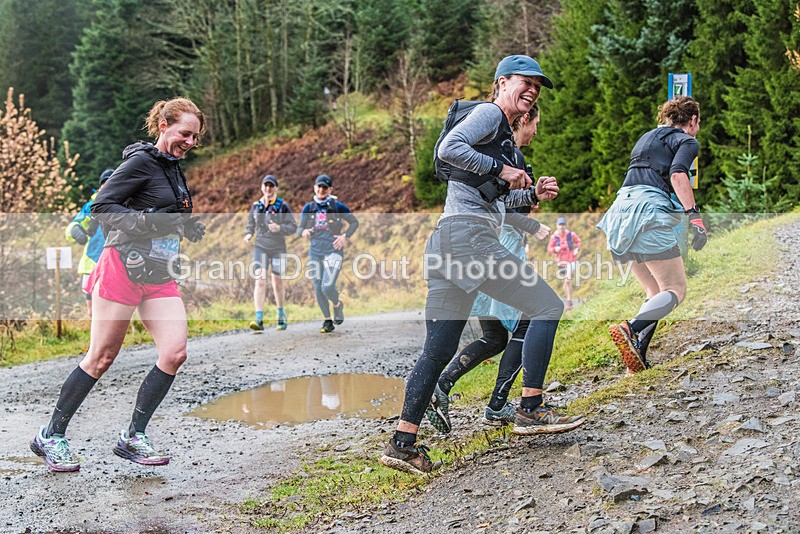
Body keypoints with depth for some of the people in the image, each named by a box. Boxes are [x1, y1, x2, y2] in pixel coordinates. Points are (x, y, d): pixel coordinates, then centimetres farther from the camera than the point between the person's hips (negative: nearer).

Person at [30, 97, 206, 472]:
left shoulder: (172, 168, 18)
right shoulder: (142, 161, -9)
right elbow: (101, 208, -15)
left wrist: (188, 229, 9)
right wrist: (154, 222, -23)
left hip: (159, 275, 8)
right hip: (124, 268, -8)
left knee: (174, 353, -7)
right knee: (101, 357, -2)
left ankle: (133, 436, 3)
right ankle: (51, 436, 13)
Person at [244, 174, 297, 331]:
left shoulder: (282, 206, -4)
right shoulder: (256, 206, 6)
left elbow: (293, 227, -4)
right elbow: (251, 224, 19)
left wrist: (279, 228, -20)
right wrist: (248, 234, -1)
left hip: (278, 248, -1)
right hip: (260, 247, 1)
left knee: (277, 283, 9)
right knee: (260, 281, -14)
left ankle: (281, 317, 30)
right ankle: (259, 320, -19)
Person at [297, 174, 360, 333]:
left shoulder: (337, 206, -1)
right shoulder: (308, 208, 6)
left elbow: (354, 222, 7)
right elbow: (299, 228, 9)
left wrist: (345, 237, -8)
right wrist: (304, 232, -15)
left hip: (333, 251, -4)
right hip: (315, 252, 4)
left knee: (328, 286, -17)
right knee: (318, 288, 5)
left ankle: (338, 305, 16)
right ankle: (327, 321, 20)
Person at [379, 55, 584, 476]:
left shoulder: (504, 132, 29)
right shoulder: (489, 113, 0)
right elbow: (448, 148, -17)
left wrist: (533, 195, 16)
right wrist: (502, 169, -12)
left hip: (448, 241, 10)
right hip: (469, 235, -10)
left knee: (439, 349, 6)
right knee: (547, 306, -3)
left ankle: (403, 443, 5)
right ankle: (530, 410, -1)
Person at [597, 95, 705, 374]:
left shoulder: (647, 137, 29)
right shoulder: (687, 141, 7)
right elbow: (678, 174, -13)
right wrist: (694, 216, -20)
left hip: (621, 210, 8)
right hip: (650, 211, -7)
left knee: (657, 293, 13)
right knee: (676, 291, -4)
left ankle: (638, 359, -3)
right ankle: (630, 329, -30)